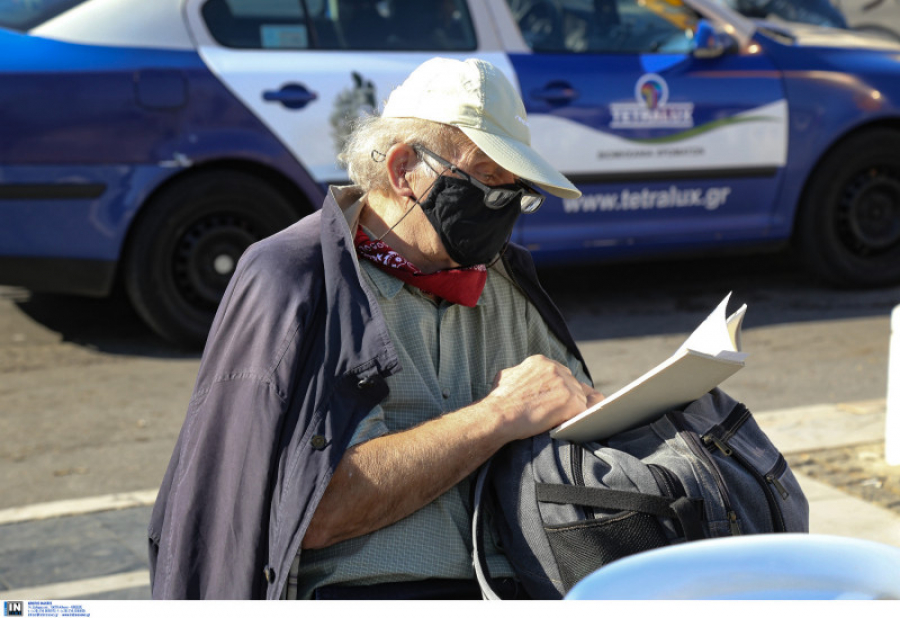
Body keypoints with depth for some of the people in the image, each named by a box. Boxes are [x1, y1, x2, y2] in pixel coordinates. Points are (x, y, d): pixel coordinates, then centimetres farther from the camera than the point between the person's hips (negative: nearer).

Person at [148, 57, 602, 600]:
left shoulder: (507, 282, 15)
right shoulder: (289, 280, -6)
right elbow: (312, 512, -16)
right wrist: (496, 418, -15)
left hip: (516, 585, 7)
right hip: (356, 587, -6)